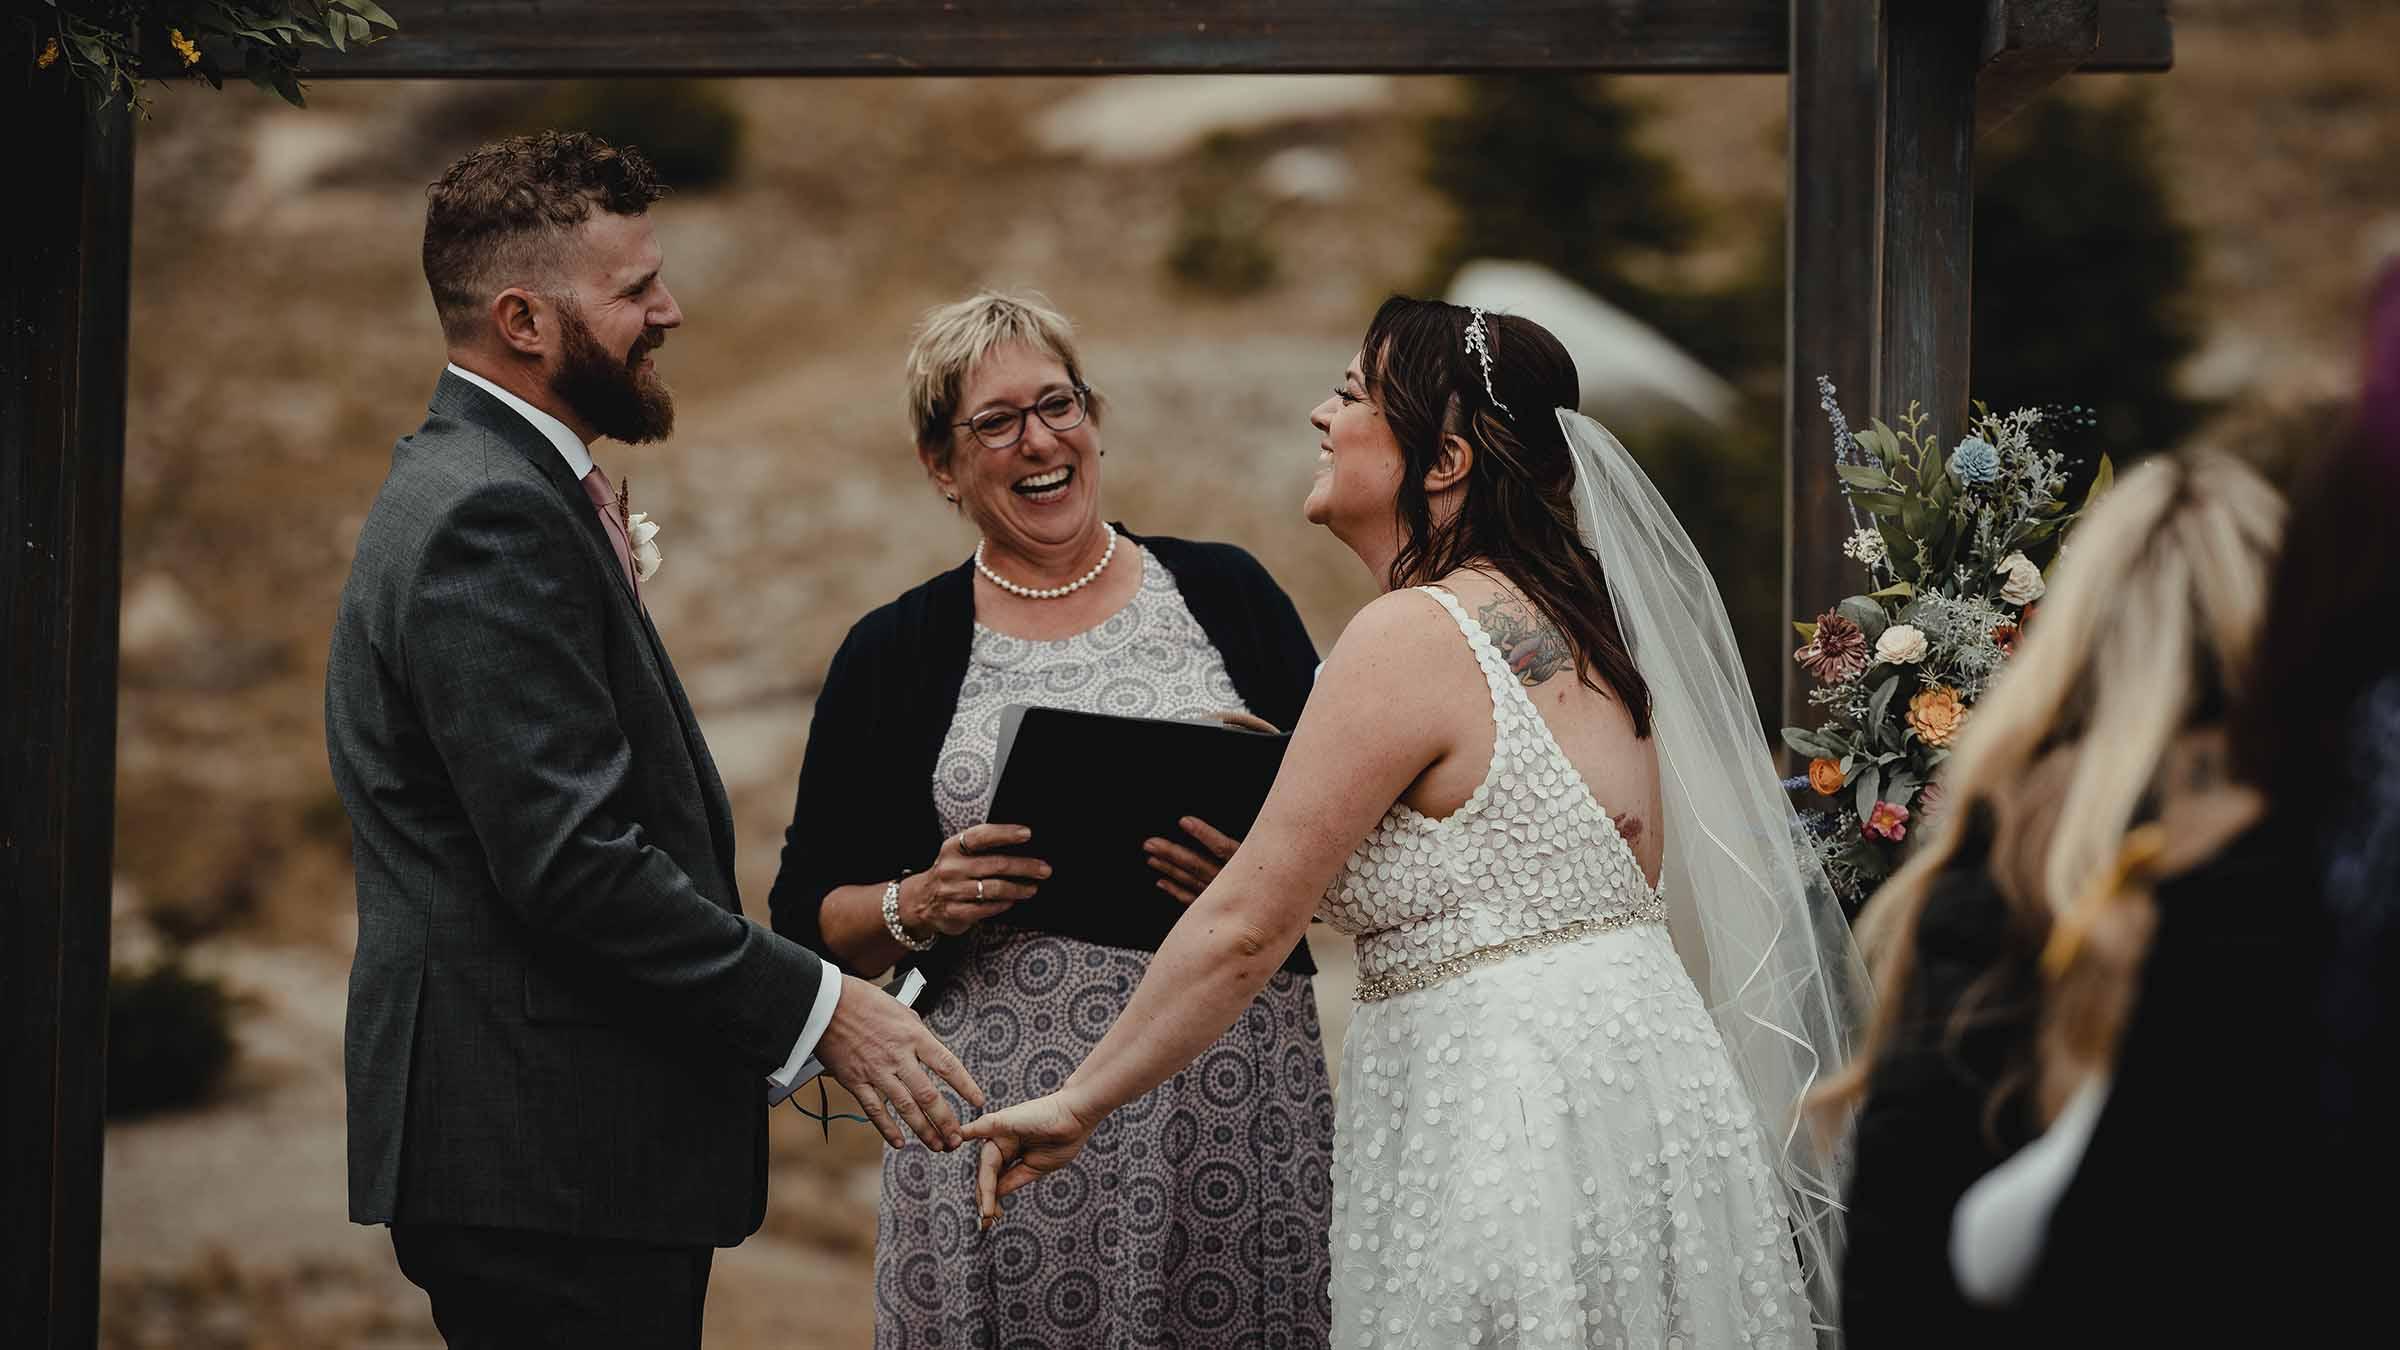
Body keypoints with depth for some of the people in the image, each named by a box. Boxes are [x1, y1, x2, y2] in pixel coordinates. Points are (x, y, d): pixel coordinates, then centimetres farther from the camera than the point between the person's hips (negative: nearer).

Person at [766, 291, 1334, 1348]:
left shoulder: (1223, 594, 9)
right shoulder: (897, 654, 7)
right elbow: (809, 914, 9)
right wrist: (920, 905, -11)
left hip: (1236, 1090, 1)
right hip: (1011, 1113, -1)